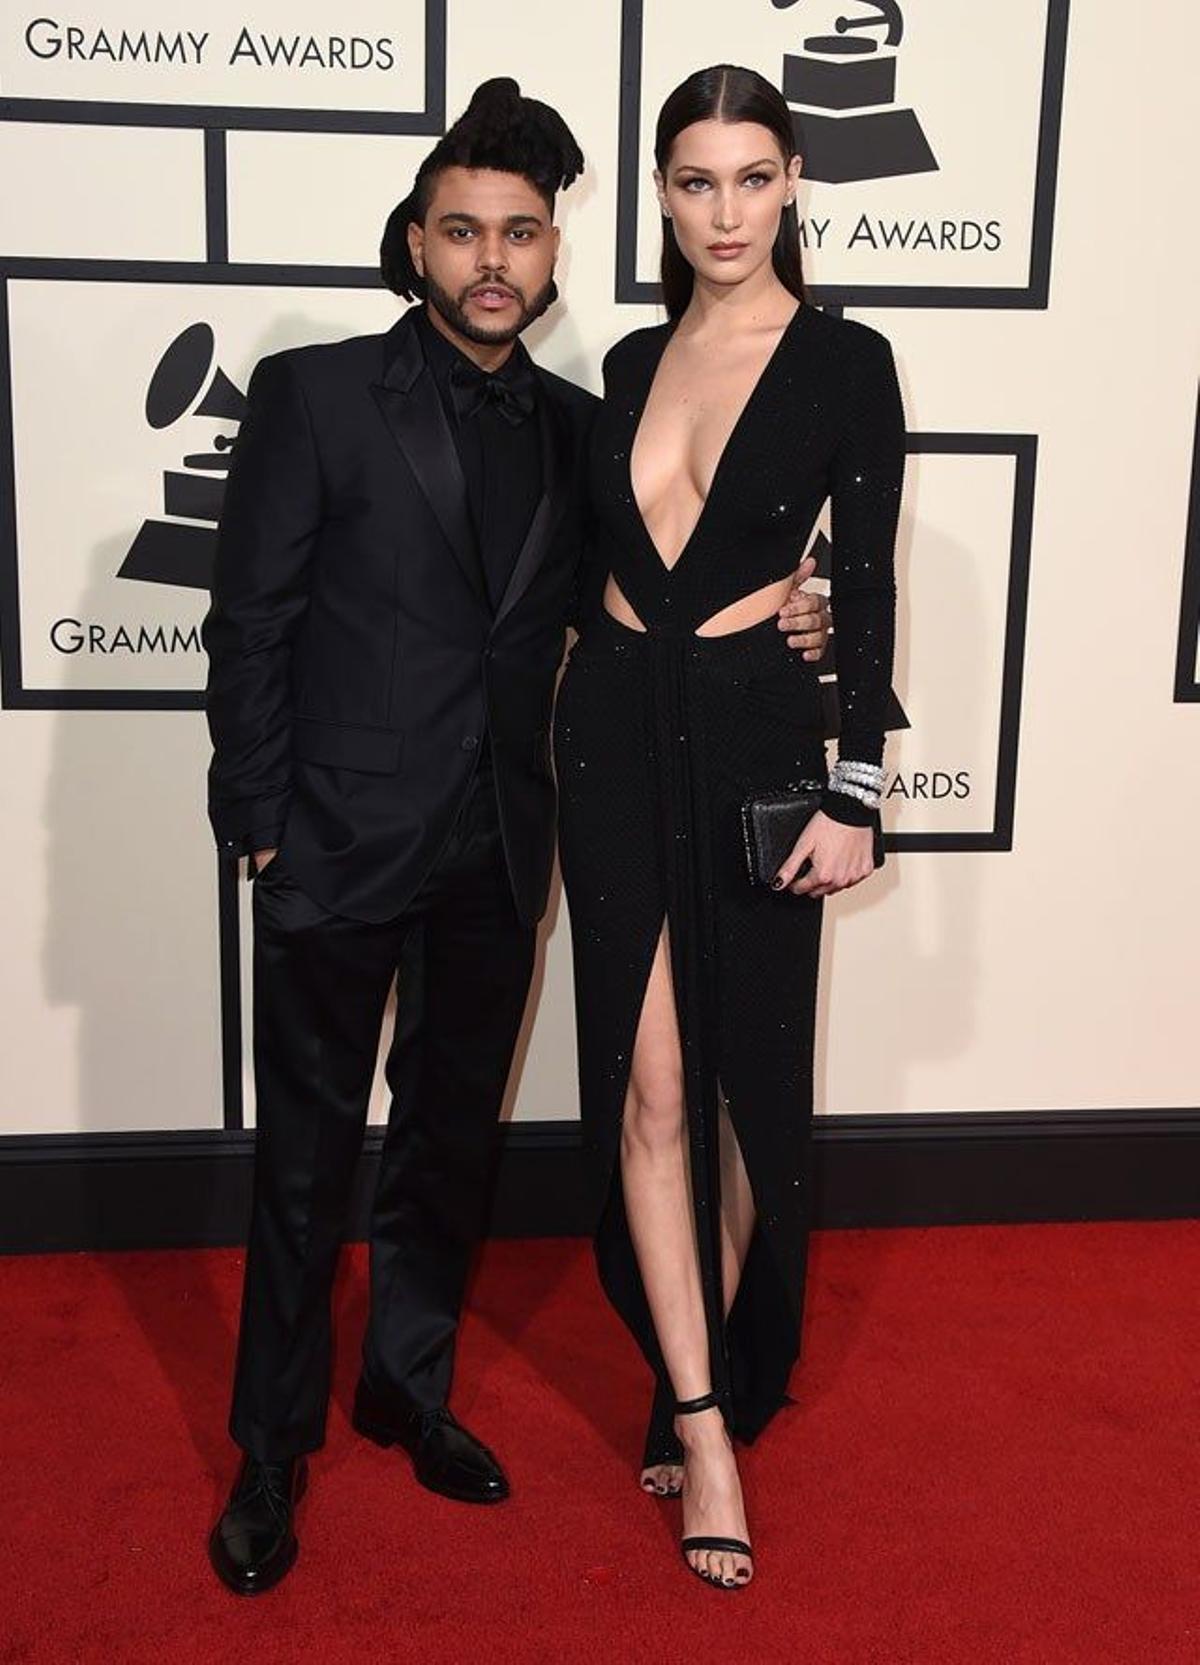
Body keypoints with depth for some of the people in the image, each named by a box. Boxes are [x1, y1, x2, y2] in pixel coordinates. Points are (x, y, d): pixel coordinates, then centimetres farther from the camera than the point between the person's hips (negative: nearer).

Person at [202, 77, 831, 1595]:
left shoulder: (576, 430, 8)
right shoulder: (315, 395, -5)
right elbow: (251, 622, -6)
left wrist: (763, 630, -3)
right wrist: (259, 825, -9)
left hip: (497, 854, 4)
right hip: (341, 844, -4)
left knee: (453, 1140, 17)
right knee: (307, 1157, 7)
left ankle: (408, 1386, 38)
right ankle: (273, 1444, 27)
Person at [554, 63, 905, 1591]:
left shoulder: (847, 363, -2)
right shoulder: (632, 363, 10)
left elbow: (869, 590, -5)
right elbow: (605, 554, 14)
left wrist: (853, 794, -10)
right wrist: (588, 706, 10)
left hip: (753, 734, -3)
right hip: (617, 730, 3)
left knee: (746, 1068, 8)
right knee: (648, 1079, 0)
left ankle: (717, 1378, 30)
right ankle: (704, 1424, 12)